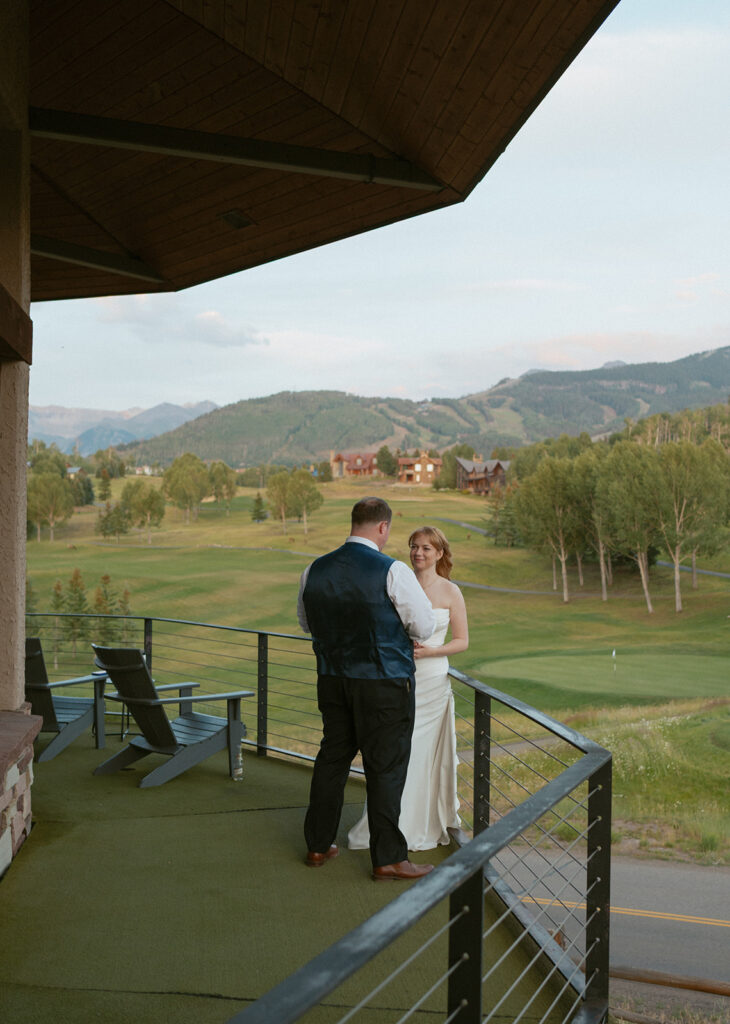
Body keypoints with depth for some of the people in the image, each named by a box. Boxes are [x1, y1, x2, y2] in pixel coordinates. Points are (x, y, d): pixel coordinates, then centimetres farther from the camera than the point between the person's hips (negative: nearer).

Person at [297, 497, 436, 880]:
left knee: (332, 756, 17)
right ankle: (387, 857, 13)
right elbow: (424, 627, -8)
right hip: (385, 682, -5)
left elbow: (306, 622, 15)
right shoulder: (393, 572, -16)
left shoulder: (315, 570, 1)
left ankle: (318, 845, 28)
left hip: (332, 677, 6)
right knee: (385, 766, 4)